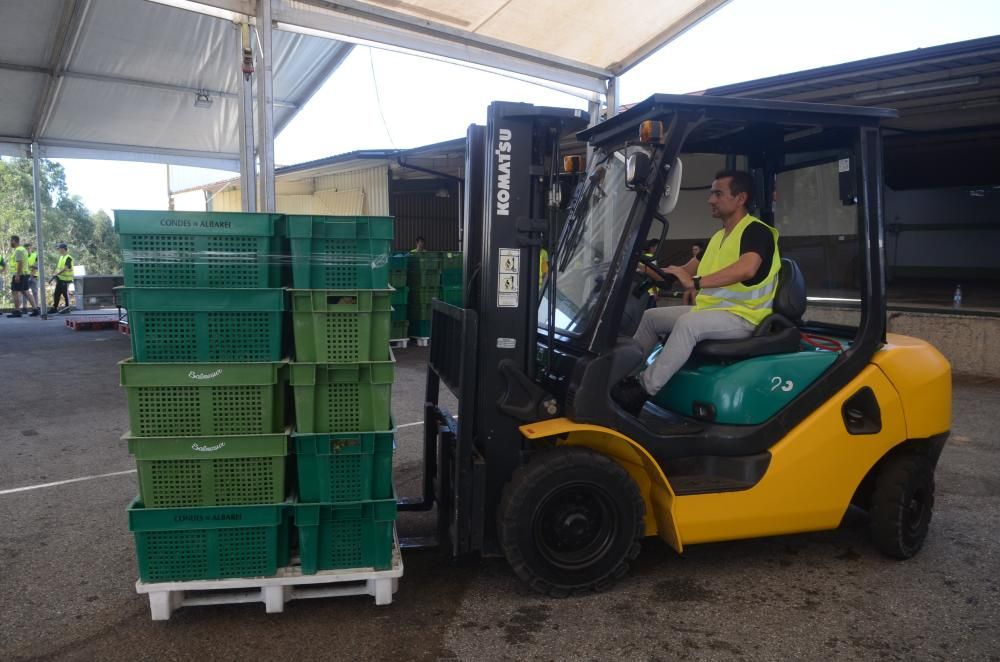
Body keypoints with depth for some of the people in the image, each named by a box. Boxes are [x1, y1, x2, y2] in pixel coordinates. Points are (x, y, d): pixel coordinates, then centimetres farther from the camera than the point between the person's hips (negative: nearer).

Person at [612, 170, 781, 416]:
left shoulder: (756, 231, -12)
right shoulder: (718, 236, 18)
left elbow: (746, 268, -33)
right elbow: (688, 270, 18)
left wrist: (697, 282, -41)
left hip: (741, 316, -10)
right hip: (708, 311, 10)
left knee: (688, 322, -35)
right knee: (651, 316, 7)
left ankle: (644, 388, -33)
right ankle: (625, 374, 7)